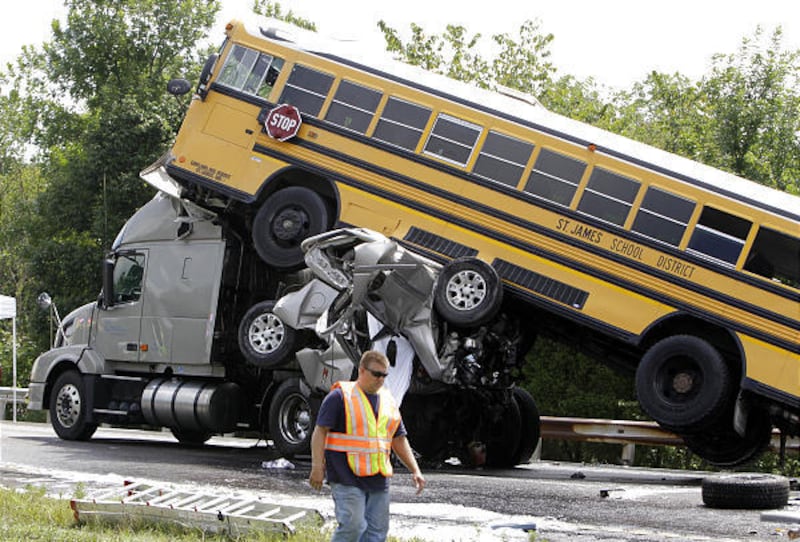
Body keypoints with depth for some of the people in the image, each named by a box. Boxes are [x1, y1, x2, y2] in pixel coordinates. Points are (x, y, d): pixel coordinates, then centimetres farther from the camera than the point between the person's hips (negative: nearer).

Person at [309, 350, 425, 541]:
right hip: (347, 477, -7)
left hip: (378, 480, 7)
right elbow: (320, 432, -8)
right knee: (353, 526, -15)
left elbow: (399, 440, 22)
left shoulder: (388, 400, 16)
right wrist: (317, 468, -16)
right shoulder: (340, 396, -4)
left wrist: (415, 470, 13)